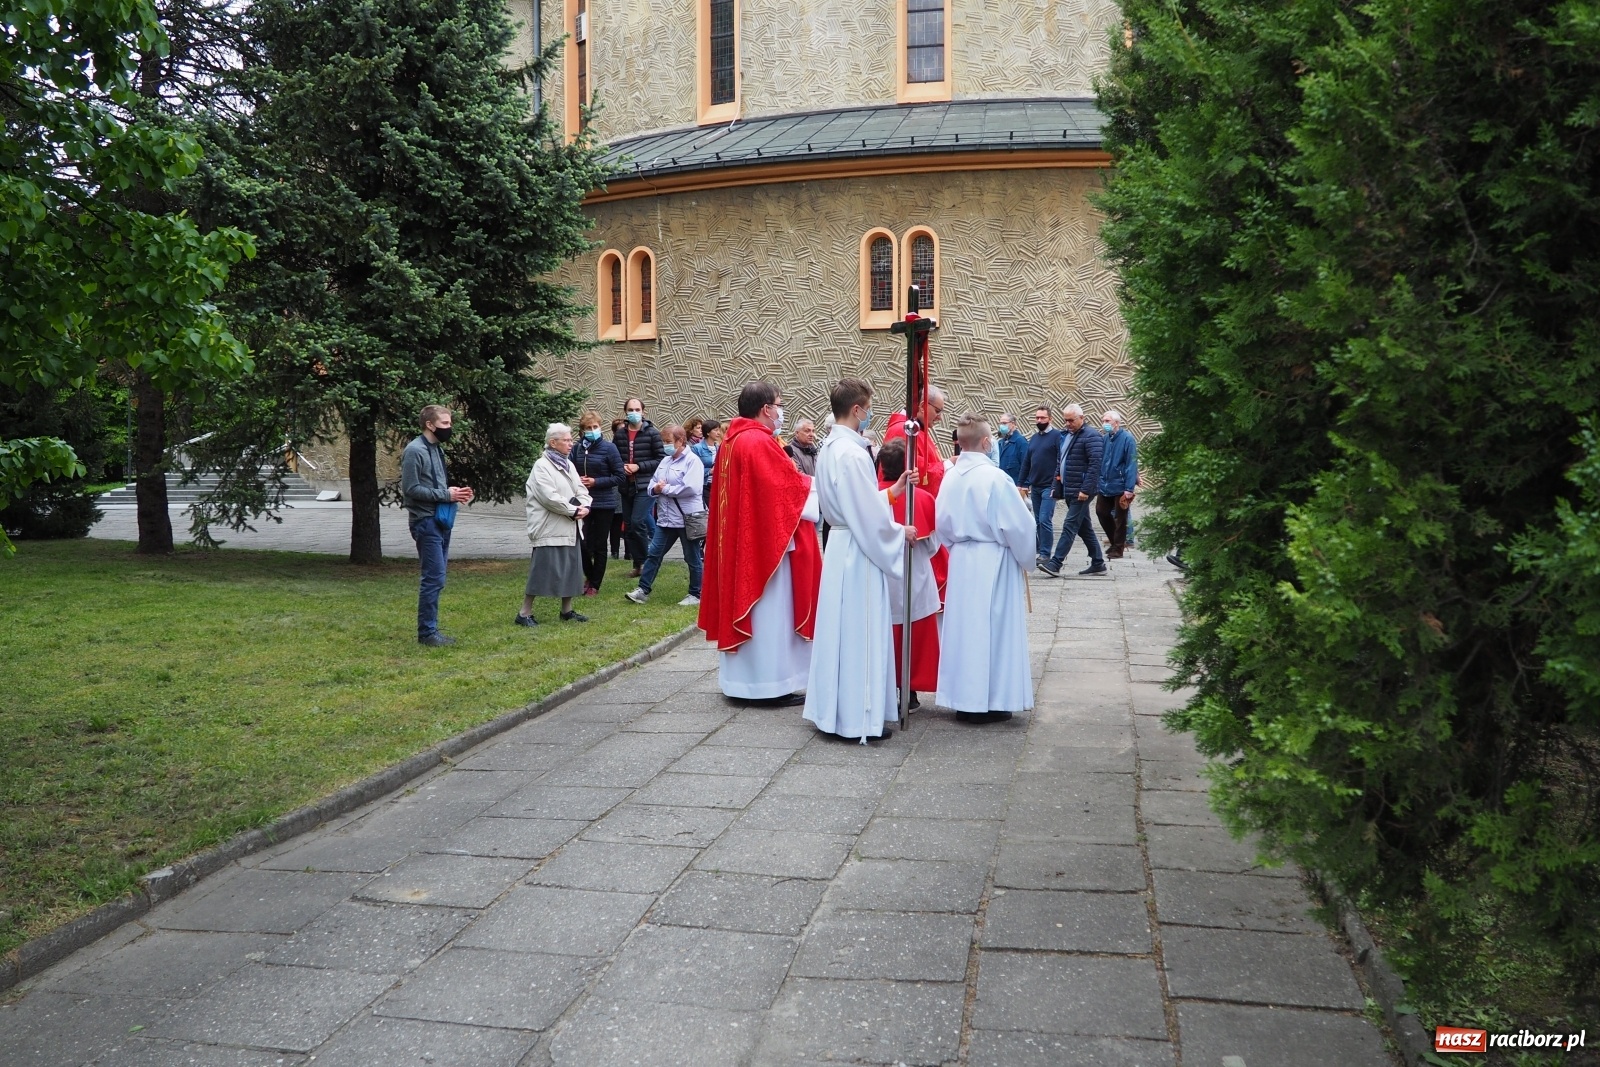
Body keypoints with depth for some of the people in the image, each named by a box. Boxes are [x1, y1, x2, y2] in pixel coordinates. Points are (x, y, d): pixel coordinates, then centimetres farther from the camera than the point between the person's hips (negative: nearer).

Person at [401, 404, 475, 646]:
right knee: (434, 578, -9)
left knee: (436, 578, 11)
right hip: (426, 523, -9)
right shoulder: (414, 451, -12)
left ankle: (429, 630, 17)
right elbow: (410, 489, -17)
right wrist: (446, 494, -15)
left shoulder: (437, 449, 16)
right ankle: (427, 632, -1)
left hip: (441, 522, 9)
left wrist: (456, 494, 3)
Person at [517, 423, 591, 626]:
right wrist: (573, 511, -15)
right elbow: (549, 497, -20)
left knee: (570, 569, 12)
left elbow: (580, 489, 11)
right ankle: (525, 613, 1)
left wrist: (584, 506, -9)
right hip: (550, 529, -8)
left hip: (569, 528, 8)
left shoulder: (568, 464, 15)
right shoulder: (542, 466, -11)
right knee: (542, 571, -7)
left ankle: (567, 610, 24)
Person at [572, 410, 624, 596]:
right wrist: (576, 480, -9)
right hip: (582, 502, 2)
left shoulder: (608, 448, -8)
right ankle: (589, 576, 28)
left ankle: (594, 585, 21)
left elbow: (620, 476, -7)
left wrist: (596, 482, -15)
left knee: (599, 546, 6)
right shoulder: (577, 448, 1)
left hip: (604, 504, -2)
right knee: (582, 542, -1)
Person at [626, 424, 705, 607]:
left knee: (692, 559, 6)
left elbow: (691, 488, -24)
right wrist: (655, 488, -9)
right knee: (654, 554, 7)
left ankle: (696, 594, 17)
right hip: (666, 519, 7)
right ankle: (643, 590, 14)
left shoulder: (692, 461, -11)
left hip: (687, 518, -7)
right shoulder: (665, 461, 12)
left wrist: (665, 488, -14)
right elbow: (652, 484, 16)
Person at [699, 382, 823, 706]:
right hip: (767, 543, -9)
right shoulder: (761, 443, -18)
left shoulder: (731, 441, 11)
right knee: (770, 612, -2)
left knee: (743, 602, 14)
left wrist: (799, 480, 13)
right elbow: (791, 488, -16)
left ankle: (741, 679, 20)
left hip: (739, 542, 10)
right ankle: (773, 684, 3)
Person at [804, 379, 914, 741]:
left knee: (844, 629, 15)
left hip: (841, 544, 10)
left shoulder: (829, 447, 9)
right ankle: (857, 716, 7)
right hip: (859, 551, -10)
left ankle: (838, 709, 25)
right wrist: (901, 532, -4)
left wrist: (891, 491, 10)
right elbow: (871, 516, -20)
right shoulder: (852, 453, -21)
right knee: (860, 633, -1)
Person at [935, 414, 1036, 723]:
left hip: (961, 561, 6)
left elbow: (943, 524, 8)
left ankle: (963, 699, 19)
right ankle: (988, 702, 8)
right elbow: (1018, 525, -13)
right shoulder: (994, 477, -17)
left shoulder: (950, 478, 0)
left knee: (964, 626, 12)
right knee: (992, 628, 3)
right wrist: (1024, 559, 2)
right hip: (993, 562, -6)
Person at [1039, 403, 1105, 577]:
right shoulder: (1068, 435, 17)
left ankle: (1055, 564, -13)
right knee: (1084, 528, 12)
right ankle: (1098, 563, 20)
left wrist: (1086, 490, -24)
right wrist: (1058, 488, 17)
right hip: (1070, 490, 9)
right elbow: (1062, 464, 22)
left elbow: (1095, 464, -19)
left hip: (1081, 491, -9)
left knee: (1070, 526, -10)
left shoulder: (1091, 436, -11)